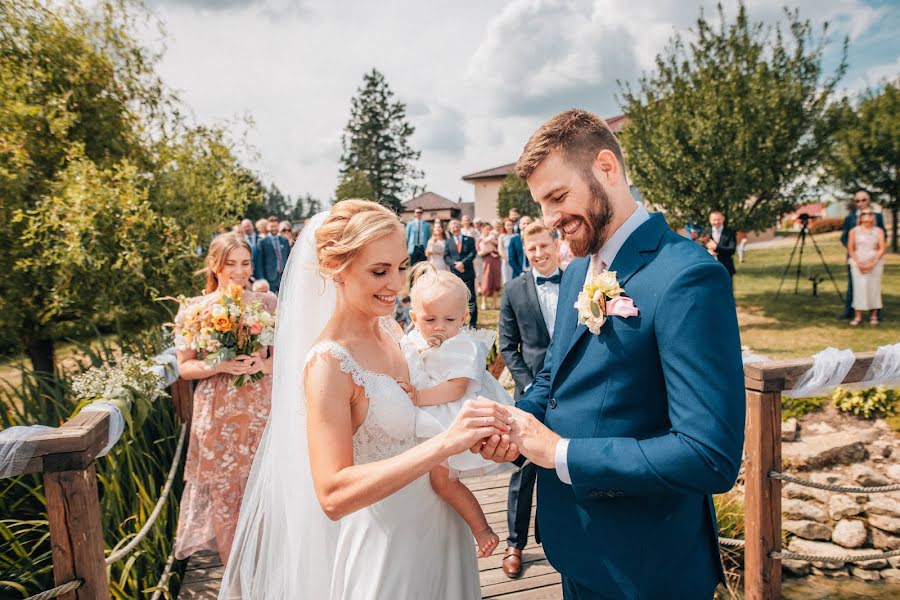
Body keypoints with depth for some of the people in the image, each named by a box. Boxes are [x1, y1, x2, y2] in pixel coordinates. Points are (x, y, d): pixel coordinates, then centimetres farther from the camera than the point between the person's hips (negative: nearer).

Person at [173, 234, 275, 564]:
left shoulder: (267, 303, 2)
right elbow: (184, 366, 1)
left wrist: (262, 364, -15)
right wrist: (221, 366, -17)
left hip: (260, 411, 1)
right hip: (217, 416, -1)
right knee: (224, 492, 10)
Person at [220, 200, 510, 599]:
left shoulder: (391, 330, -4)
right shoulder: (329, 363, -24)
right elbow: (333, 496, -30)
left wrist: (471, 430, -9)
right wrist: (444, 443, -39)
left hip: (436, 523, 7)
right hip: (386, 545, -7)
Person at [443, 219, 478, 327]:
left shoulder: (469, 240, 7)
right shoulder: (448, 242, 11)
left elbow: (473, 253, -5)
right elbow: (446, 257, 3)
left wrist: (463, 263, -18)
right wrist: (455, 264, -14)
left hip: (468, 273, -1)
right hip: (454, 273, 1)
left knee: (470, 297, -2)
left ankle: (473, 322, 3)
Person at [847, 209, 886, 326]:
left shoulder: (878, 231, 6)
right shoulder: (854, 231, 5)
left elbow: (882, 249, 0)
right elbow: (850, 249, 2)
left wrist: (872, 263, -11)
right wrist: (858, 263, -8)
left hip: (875, 263, 1)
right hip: (858, 263, -1)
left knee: (874, 287, 0)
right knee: (859, 287, -7)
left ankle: (874, 315, 7)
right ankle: (858, 316, -5)